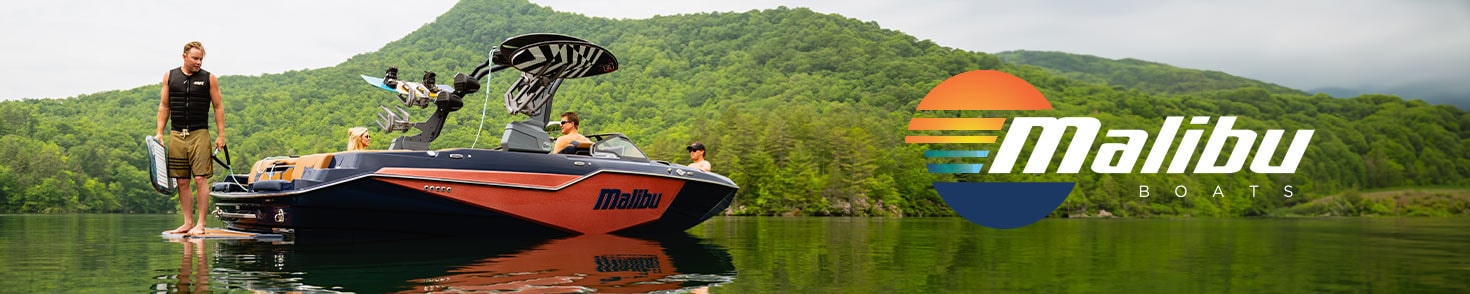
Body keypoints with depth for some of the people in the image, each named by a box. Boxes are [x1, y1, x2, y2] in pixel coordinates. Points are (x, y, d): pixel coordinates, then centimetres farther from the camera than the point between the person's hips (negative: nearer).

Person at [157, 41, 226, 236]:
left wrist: (221, 135, -1)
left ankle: (200, 224, -4)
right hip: (176, 135, 3)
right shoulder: (170, 77, 10)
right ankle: (188, 222, 12)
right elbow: (164, 106, 14)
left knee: (200, 179, -8)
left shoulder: (209, 79, 4)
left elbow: (218, 107, 5)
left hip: (199, 134, -3)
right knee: (182, 181, 5)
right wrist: (159, 132, 6)